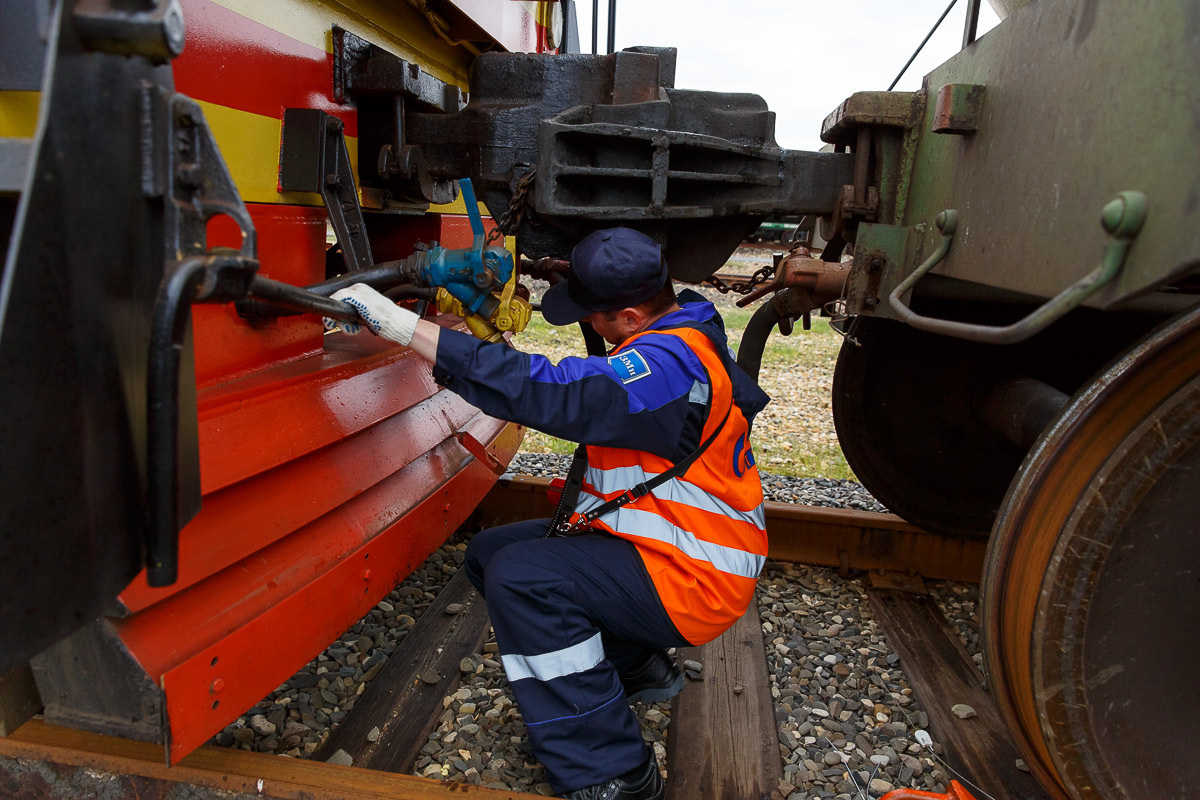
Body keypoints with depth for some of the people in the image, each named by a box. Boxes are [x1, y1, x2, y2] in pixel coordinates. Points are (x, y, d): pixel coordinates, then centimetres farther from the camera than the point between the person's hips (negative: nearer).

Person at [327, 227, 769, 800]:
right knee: (489, 553, 7)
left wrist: (403, 325, -36)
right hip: (646, 539, 10)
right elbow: (586, 397, 19)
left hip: (691, 577, -10)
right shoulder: (670, 340, 6)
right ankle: (634, 666, 20)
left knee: (521, 577, -26)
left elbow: (549, 394, -38)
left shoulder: (672, 365, -27)